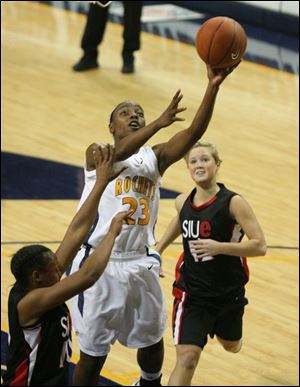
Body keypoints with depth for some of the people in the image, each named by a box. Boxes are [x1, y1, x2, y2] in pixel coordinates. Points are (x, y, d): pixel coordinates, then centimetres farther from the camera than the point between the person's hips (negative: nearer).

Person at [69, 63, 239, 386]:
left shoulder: (155, 157, 7)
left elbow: (194, 132, -10)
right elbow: (119, 153, -28)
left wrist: (213, 86, -25)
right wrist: (160, 123, -43)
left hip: (140, 264, 4)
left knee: (151, 339, 20)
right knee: (93, 352, 1)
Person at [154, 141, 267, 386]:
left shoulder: (233, 203, -18)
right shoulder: (183, 202, -5)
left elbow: (259, 246, -21)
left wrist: (219, 247, -31)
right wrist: (157, 251, 17)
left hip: (228, 292, 0)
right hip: (191, 293, 0)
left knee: (231, 346, 28)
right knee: (187, 359, -15)